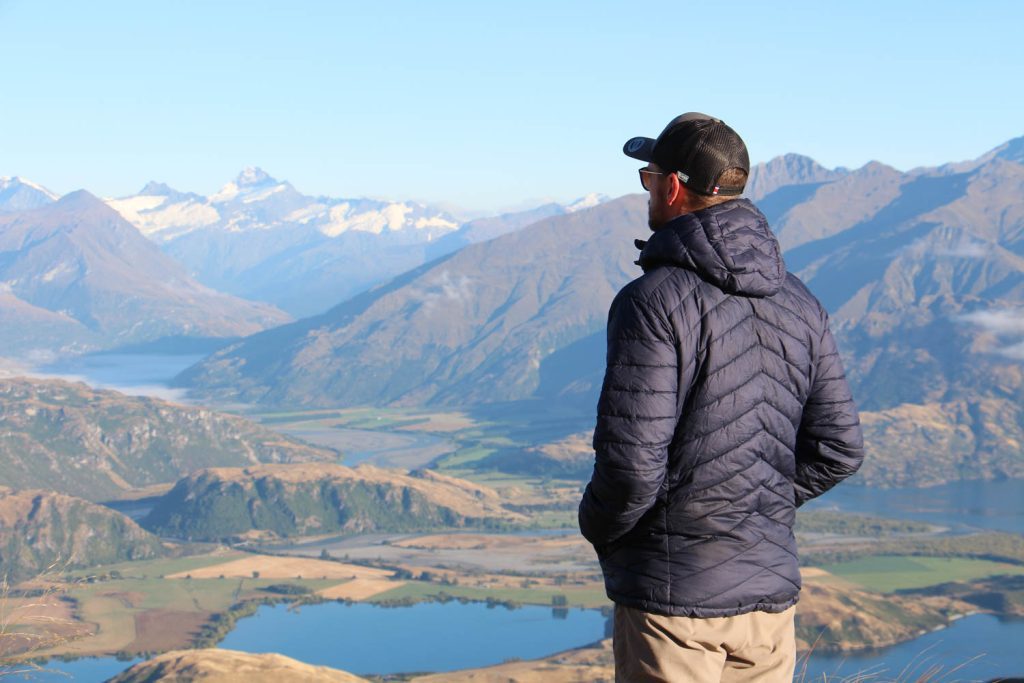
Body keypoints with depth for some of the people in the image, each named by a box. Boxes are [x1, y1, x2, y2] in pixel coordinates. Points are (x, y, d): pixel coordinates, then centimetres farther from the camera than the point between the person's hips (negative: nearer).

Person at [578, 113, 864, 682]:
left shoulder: (655, 301, -14)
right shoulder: (800, 304, 6)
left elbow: (632, 462, -18)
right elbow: (839, 450, 7)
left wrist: (599, 529, 1)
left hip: (673, 595, -6)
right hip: (771, 591, 6)